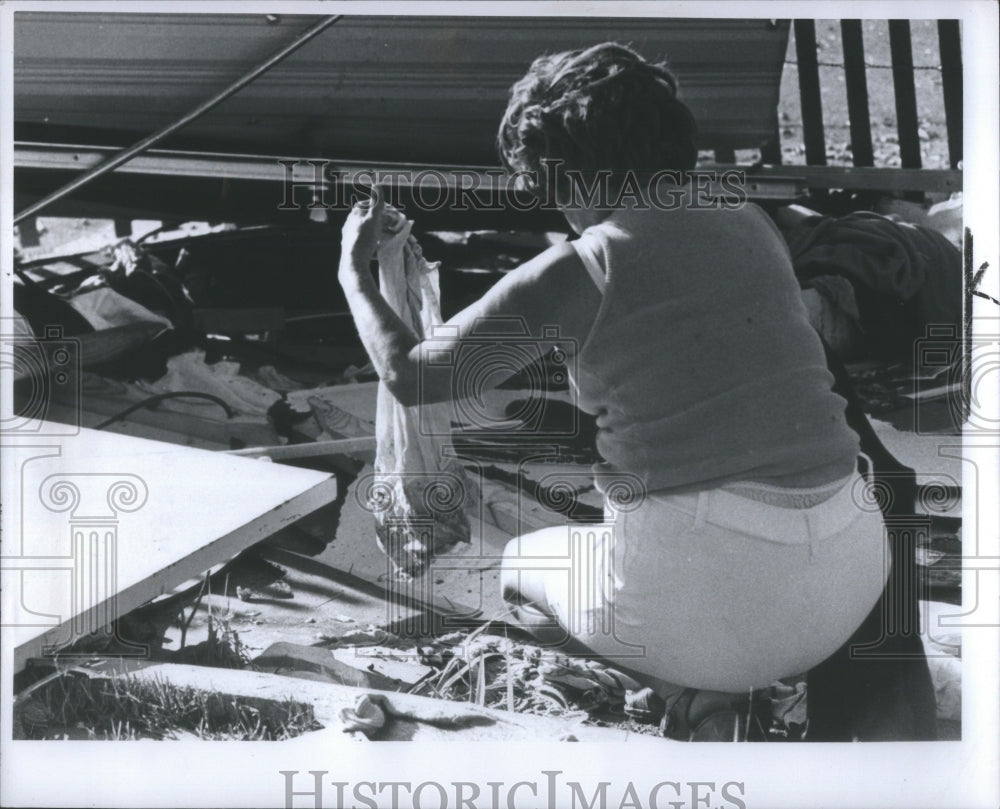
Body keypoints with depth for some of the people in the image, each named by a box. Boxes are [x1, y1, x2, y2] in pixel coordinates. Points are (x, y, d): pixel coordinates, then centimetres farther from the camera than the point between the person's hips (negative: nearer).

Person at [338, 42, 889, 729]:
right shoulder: (753, 228, 9)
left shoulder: (574, 270, -6)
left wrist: (353, 272, 23)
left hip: (711, 590, -6)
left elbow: (410, 376, 6)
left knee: (525, 564, 26)